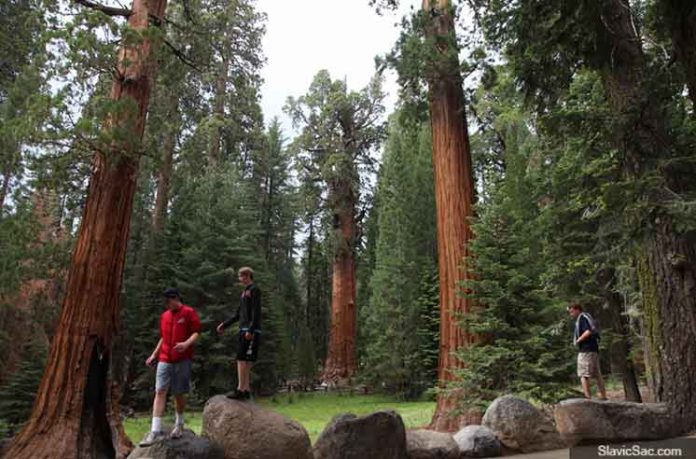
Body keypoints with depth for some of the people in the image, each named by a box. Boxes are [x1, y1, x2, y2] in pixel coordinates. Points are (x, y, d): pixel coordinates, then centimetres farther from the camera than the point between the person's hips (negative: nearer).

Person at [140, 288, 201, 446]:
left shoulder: (189, 313, -4)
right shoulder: (164, 316, 13)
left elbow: (196, 333, -9)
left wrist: (186, 343, -27)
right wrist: (154, 355, 18)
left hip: (182, 359, -4)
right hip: (164, 359, 4)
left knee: (179, 393, 5)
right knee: (160, 391, -5)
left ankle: (179, 424, 26)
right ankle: (155, 430, -6)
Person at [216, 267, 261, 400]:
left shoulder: (254, 290, -6)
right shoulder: (244, 292, 20)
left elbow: (256, 312, -15)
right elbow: (238, 314, 25)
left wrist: (251, 330, -22)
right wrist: (224, 324, 21)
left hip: (251, 332, -9)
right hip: (244, 330, 9)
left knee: (242, 360, -11)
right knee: (245, 361, 8)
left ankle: (240, 390, -8)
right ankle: (246, 390, 12)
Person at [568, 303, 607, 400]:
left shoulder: (582, 318, -8)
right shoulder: (587, 317, 20)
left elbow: (588, 332, -22)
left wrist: (578, 340, -13)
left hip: (585, 350, -10)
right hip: (594, 349, 10)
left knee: (583, 374, -8)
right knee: (597, 374, 14)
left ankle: (587, 397, -12)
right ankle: (603, 396, 19)